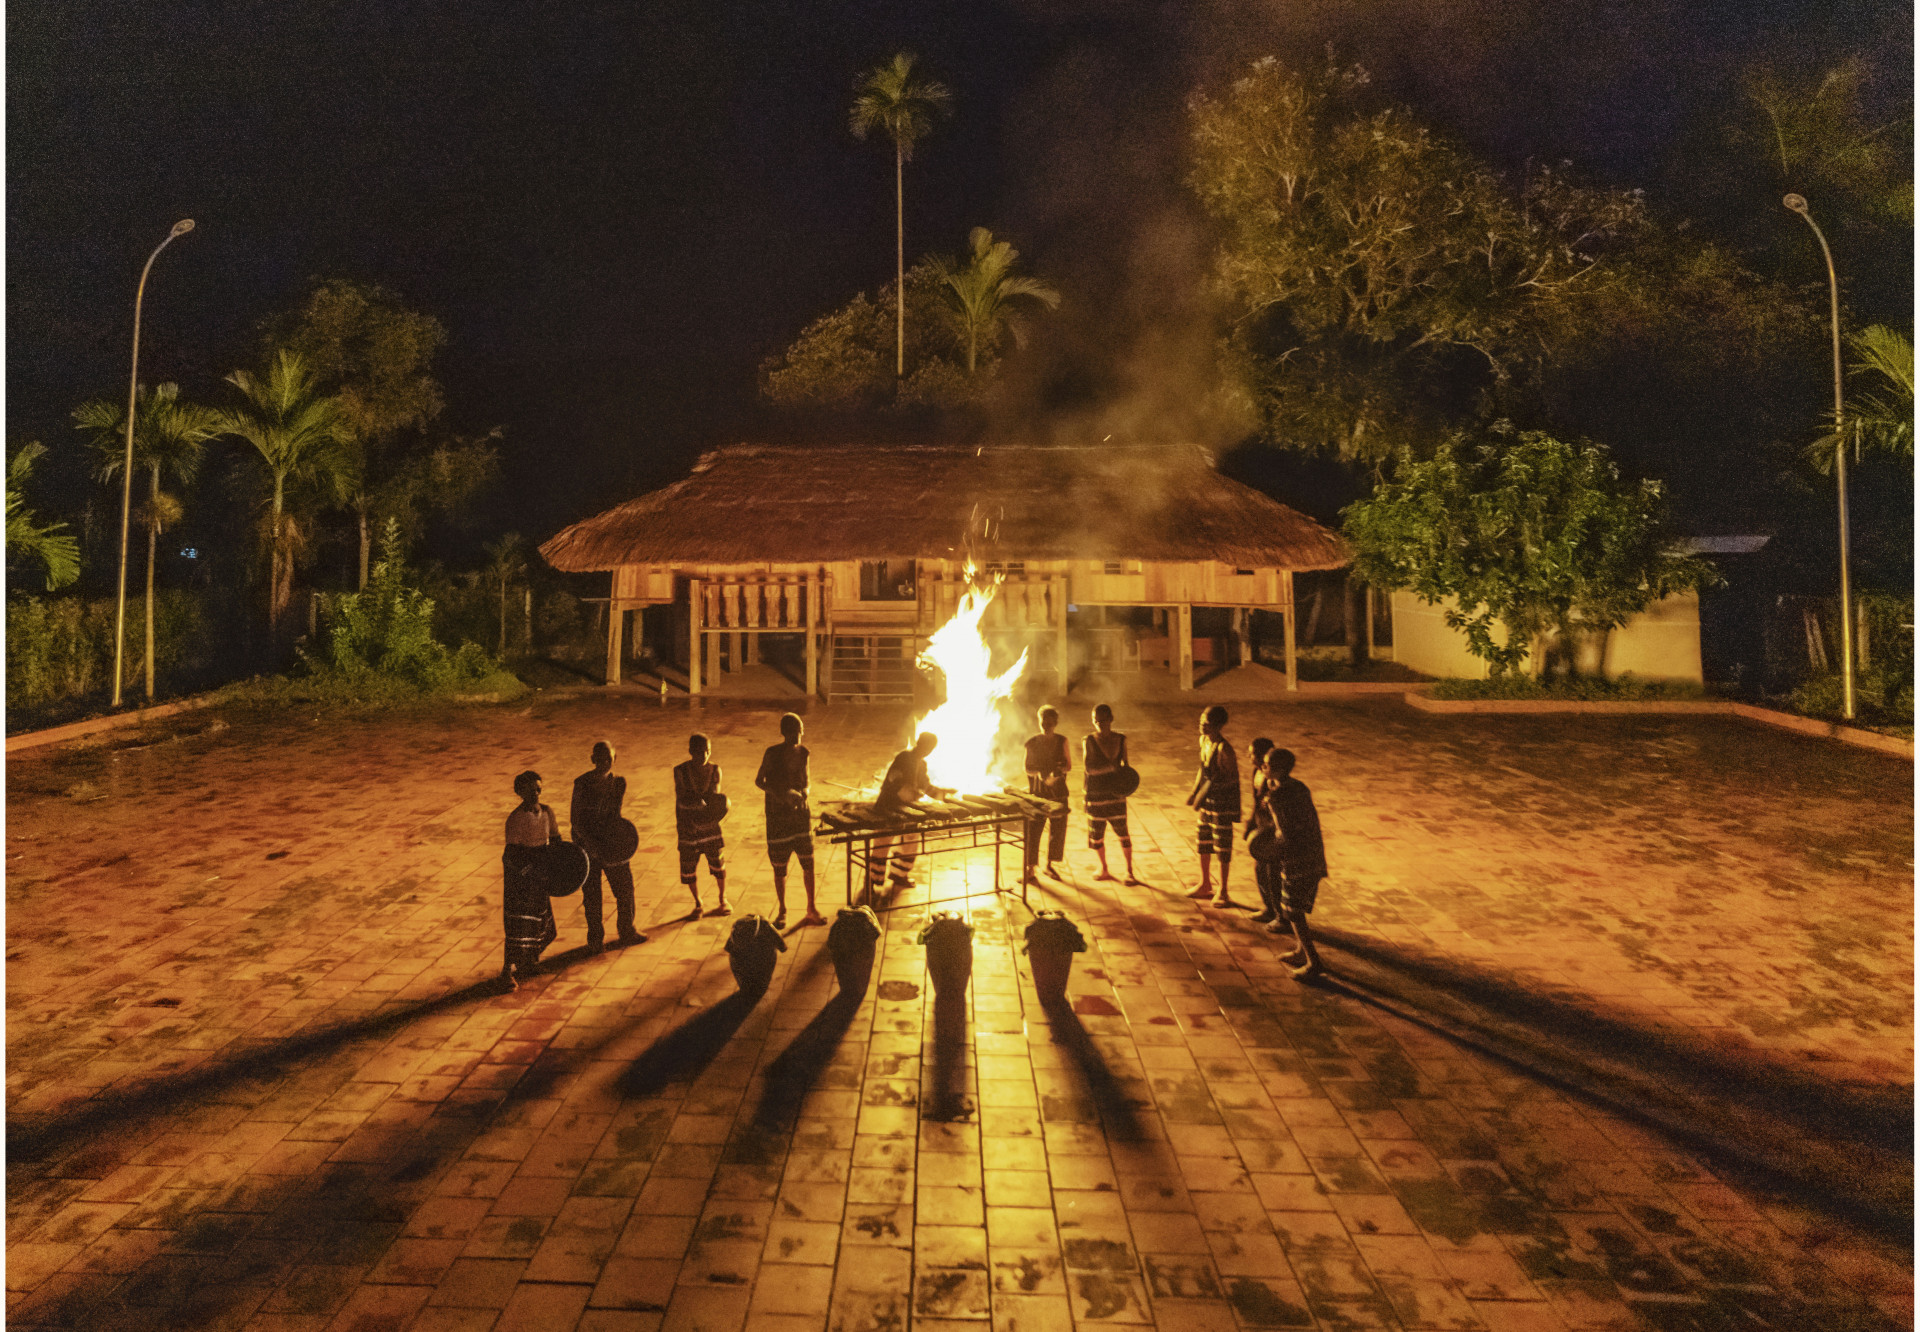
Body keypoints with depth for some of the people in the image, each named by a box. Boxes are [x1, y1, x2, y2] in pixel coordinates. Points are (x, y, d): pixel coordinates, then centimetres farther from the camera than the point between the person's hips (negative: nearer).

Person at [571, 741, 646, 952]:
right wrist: (593, 844, -21)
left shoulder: (619, 783, -2)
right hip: (586, 842, -4)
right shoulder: (582, 783, -15)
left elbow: (615, 813, 7)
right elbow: (575, 819, -14)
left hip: (611, 842, 4)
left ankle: (627, 932, 32)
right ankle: (595, 939, 23)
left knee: (624, 888, 11)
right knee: (591, 894, 5)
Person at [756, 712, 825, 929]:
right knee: (779, 868, 4)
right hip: (777, 816, -4)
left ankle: (811, 909, 18)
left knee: (808, 862, 4)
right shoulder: (772, 753, -10)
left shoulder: (803, 752, 3)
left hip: (800, 813, 4)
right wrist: (782, 795, -21)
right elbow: (759, 781, -8)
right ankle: (782, 912, 20)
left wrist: (803, 793, -10)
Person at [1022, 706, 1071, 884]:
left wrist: (1060, 769, -18)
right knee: (1032, 830, -5)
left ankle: (1050, 865, 25)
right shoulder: (1032, 743, -1)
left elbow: (1069, 766, 4)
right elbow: (1027, 768, 2)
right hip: (1036, 793, -2)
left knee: (1057, 829, 7)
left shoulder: (1061, 741, 3)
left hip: (1058, 793, 2)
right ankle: (1029, 869, 1)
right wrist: (1039, 773, -18)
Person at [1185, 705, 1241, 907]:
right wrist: (1195, 792, 10)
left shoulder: (1223, 748, -23)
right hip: (1207, 799, 8)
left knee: (1222, 845, 1)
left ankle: (1223, 892, 13)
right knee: (1204, 841, 17)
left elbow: (1233, 777, -20)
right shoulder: (1203, 741, 2)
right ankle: (1205, 885, 34)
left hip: (1223, 801, -8)